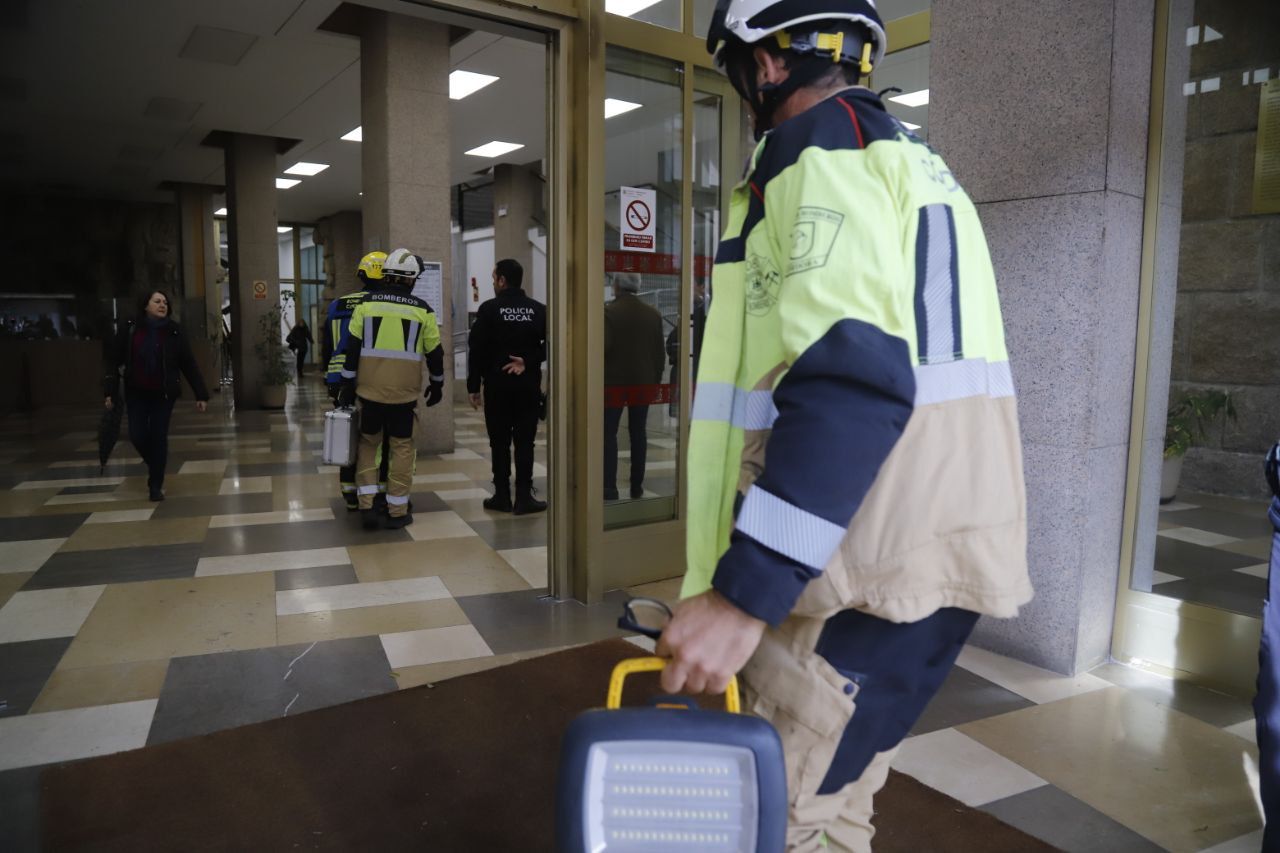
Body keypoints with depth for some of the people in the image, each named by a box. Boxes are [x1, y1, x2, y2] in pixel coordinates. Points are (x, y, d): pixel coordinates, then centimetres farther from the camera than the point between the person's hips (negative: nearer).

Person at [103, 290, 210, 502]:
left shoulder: (174, 331, -6)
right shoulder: (129, 329, -5)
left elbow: (188, 364, -5)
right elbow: (114, 360, -1)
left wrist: (201, 394, -6)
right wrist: (110, 391, -6)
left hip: (163, 394, -1)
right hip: (136, 393, 1)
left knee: (159, 438, -1)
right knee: (137, 436, 0)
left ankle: (156, 485, 10)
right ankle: (154, 465, 32)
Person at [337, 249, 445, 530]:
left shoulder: (366, 304, 2)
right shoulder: (422, 310, -1)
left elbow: (352, 348, 1)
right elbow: (434, 353, 5)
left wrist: (348, 385, 6)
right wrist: (437, 385, 18)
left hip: (370, 388, 2)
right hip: (404, 390, -1)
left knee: (368, 443, 15)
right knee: (401, 447, 7)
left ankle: (366, 506, 9)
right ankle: (397, 512, 10)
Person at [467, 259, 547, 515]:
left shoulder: (489, 308, -5)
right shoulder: (538, 309, 4)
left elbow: (476, 349, -6)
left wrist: (474, 386, -2)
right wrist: (529, 361, -3)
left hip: (498, 384, -2)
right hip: (528, 385, 2)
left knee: (500, 442, 6)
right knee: (525, 442, 5)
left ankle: (502, 496, 9)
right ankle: (524, 497, 4)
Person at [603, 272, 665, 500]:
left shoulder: (608, 311, -10)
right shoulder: (653, 314, 4)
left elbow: (603, 347, -16)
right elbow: (660, 352, 6)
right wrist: (656, 379, 14)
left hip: (614, 381, -4)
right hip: (643, 382, 4)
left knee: (609, 433, 1)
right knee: (638, 433, 9)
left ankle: (610, 487, -4)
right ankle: (637, 486, 11)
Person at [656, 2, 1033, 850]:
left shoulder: (820, 144, -8)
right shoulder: (906, 157, 22)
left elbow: (851, 379, -24)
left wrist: (741, 593, -25)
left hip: (870, 561, -10)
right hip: (927, 538, 10)